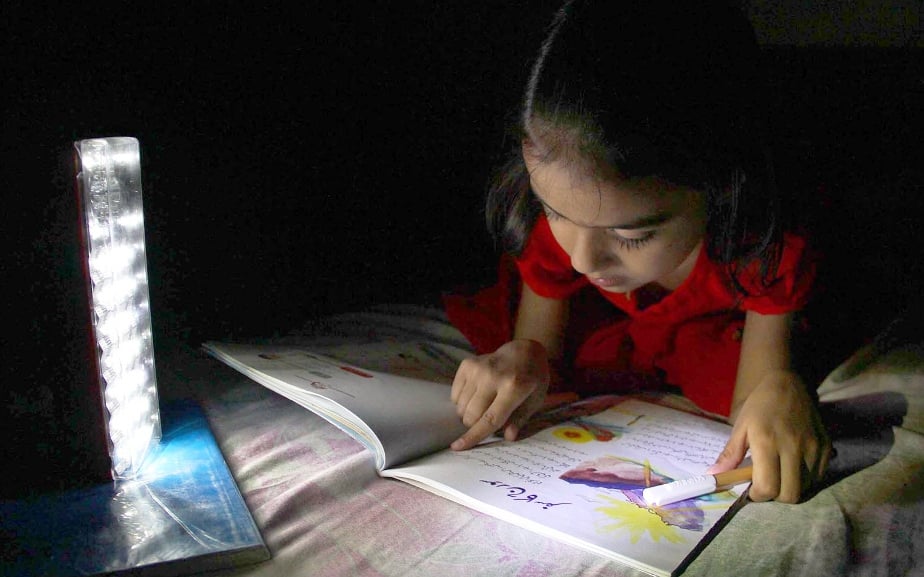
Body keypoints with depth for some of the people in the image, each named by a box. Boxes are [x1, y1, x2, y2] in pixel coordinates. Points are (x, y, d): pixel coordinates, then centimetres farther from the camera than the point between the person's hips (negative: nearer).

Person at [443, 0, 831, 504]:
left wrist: (777, 389, -54)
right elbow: (540, 336, -19)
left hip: (733, 328, -1)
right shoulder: (559, 201, -34)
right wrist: (523, 360, -44)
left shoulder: (772, 246, -41)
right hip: (610, 327, 2)